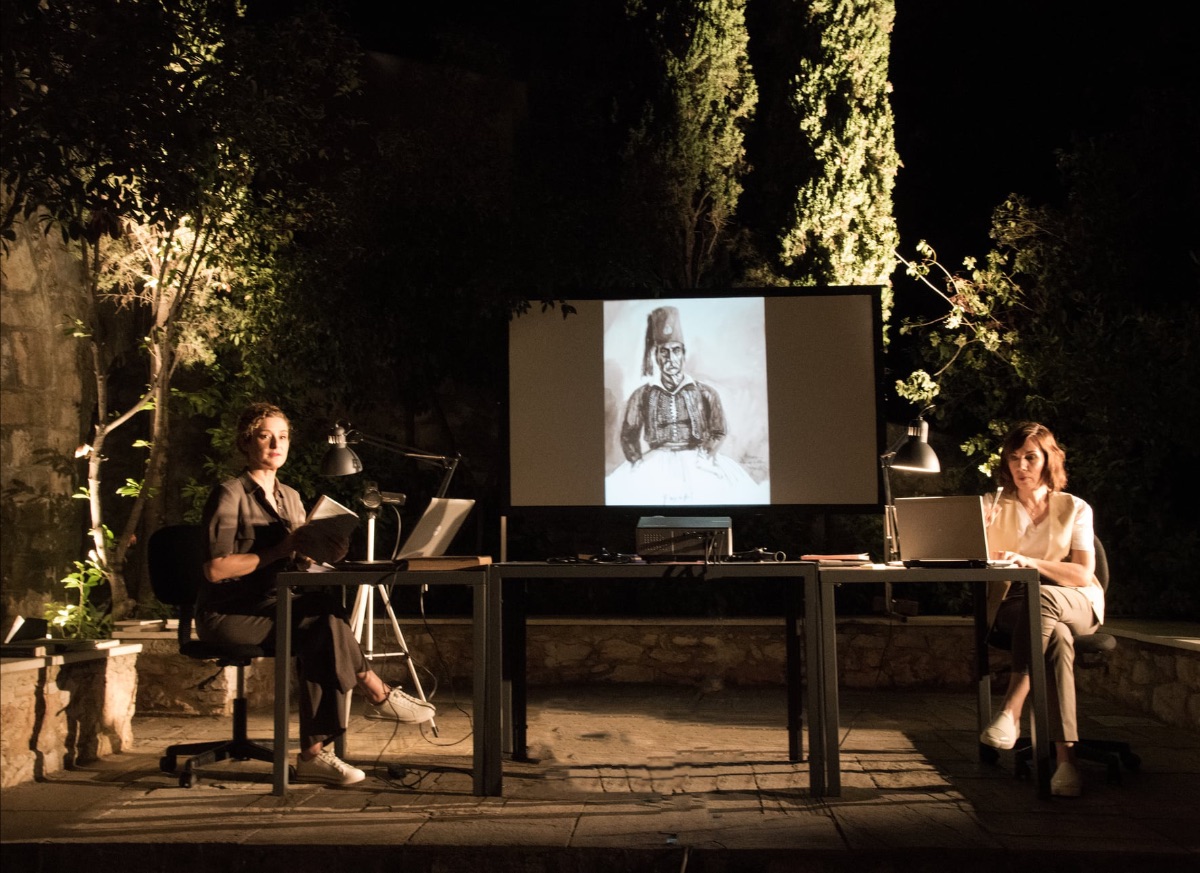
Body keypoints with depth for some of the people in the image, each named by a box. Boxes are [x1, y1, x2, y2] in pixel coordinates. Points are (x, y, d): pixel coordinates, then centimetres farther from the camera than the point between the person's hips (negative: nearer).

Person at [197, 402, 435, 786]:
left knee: (319, 634, -27)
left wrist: (324, 552, -10)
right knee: (325, 621, -29)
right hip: (227, 615, -7)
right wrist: (281, 549, -22)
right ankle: (380, 696, -13)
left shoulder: (290, 497, 14)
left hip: (271, 607, 7)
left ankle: (314, 754, -25)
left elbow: (297, 564, 12)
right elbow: (215, 568, -20)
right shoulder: (229, 495, -10)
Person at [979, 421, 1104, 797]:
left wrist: (1030, 562, -21)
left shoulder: (1074, 509, 6)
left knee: (1039, 597, -39)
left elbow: (1083, 574, -5)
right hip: (1013, 607, 1)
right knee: (1057, 635, -36)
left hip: (1075, 605, 0)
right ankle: (1065, 756, -44)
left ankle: (1010, 710, -44)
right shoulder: (996, 507, 10)